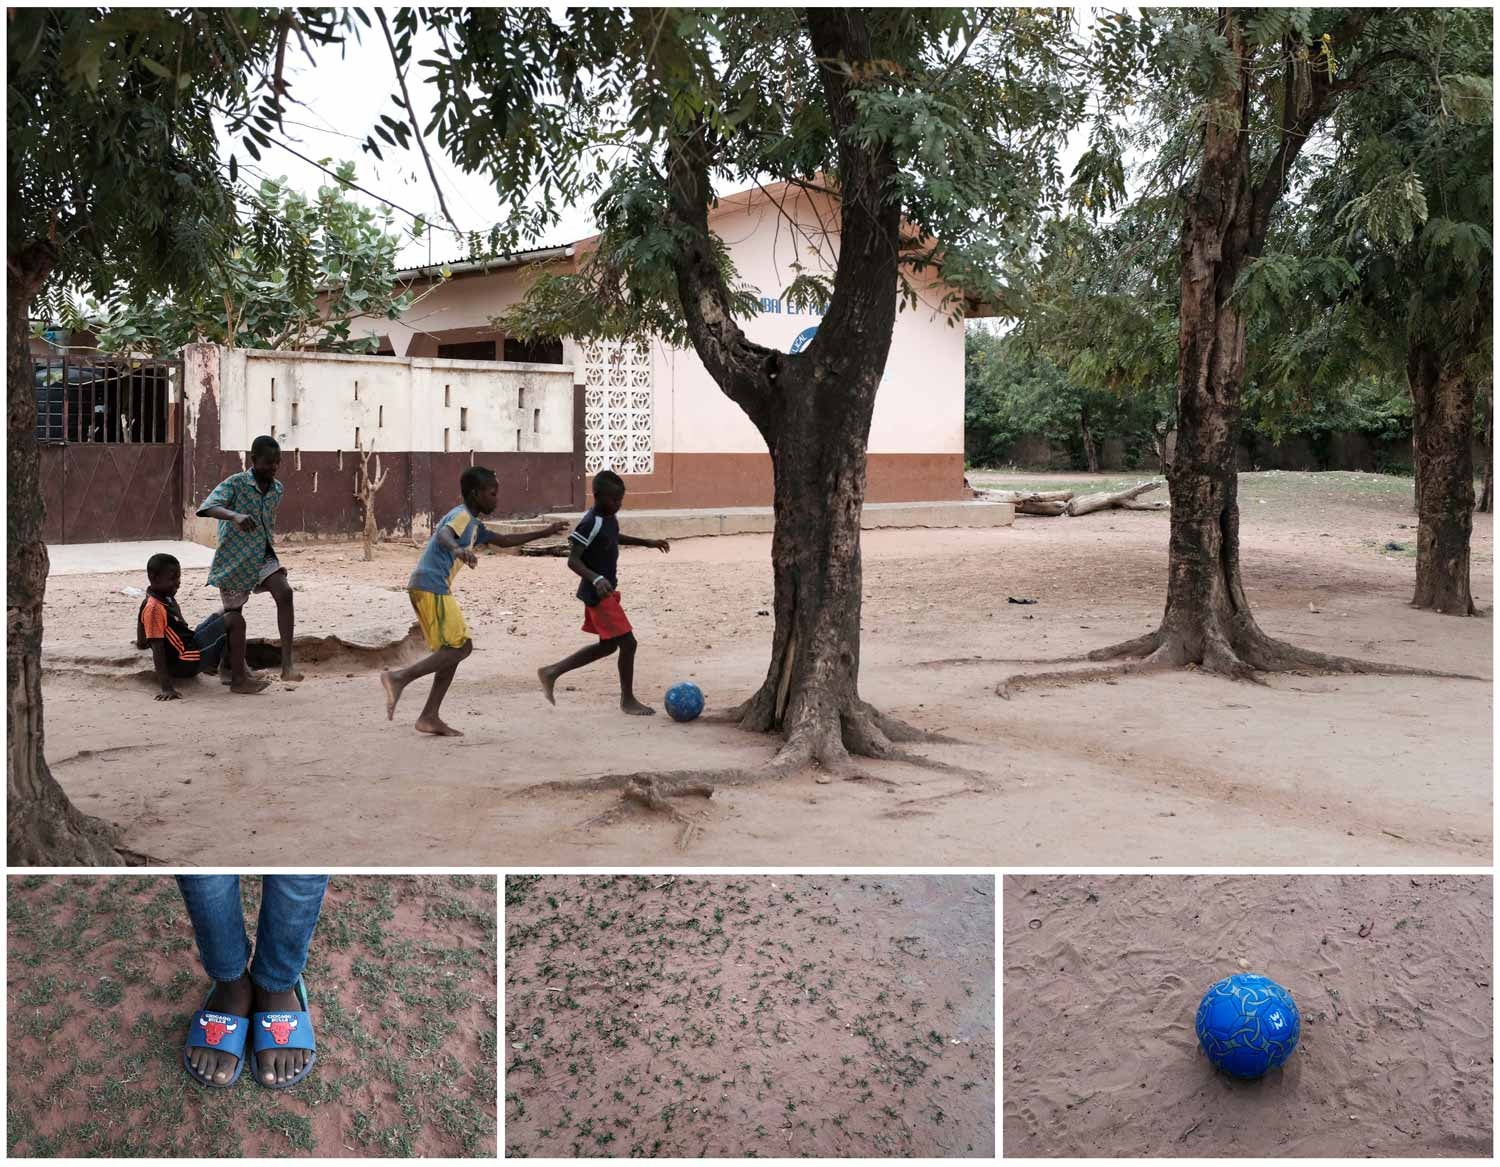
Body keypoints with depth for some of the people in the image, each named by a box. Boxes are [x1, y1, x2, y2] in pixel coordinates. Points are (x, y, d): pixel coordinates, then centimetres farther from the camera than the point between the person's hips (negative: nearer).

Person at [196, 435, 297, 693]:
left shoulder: (278, 490, 4)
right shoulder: (235, 484, -14)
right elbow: (207, 507, -30)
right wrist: (234, 516, -48)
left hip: (263, 556, 4)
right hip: (234, 559, -4)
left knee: (284, 593, -19)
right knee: (234, 616, 5)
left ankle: (287, 664, -19)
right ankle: (238, 677, 16)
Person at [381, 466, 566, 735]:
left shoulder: (473, 525, 23)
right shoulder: (461, 516, -8)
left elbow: (504, 541, 35)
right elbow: (443, 534, -30)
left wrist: (544, 533, 35)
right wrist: (457, 549, -53)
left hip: (432, 589, 10)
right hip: (431, 588, -10)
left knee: (454, 650, 10)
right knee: (460, 647, -11)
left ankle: (430, 717, 8)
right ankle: (399, 677, -17)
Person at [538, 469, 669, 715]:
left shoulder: (609, 518, 5)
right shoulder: (591, 524, -22)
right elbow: (573, 560, -24)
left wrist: (648, 542, 26)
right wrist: (596, 579, -39)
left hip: (606, 592, 10)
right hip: (598, 594, -10)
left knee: (608, 645, 17)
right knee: (628, 642, -6)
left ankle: (551, 672, 24)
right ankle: (628, 699, 11)